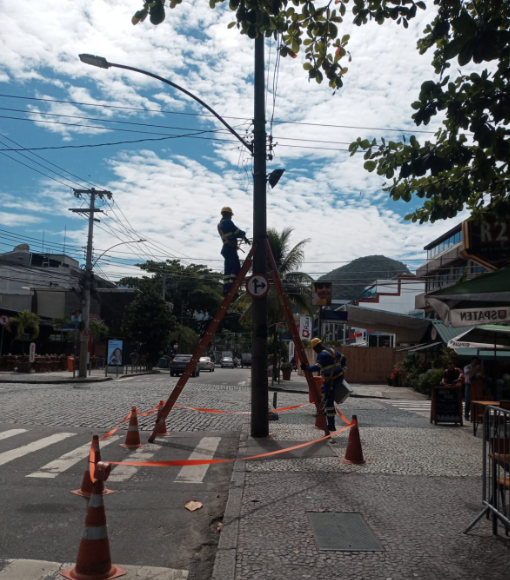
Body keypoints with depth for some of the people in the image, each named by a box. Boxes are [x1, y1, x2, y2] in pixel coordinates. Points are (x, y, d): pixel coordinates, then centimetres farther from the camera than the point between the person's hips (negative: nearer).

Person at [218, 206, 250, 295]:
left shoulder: (220, 224, 20)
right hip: (231, 248, -9)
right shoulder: (228, 222, -7)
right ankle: (230, 287, -20)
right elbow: (237, 231, -3)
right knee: (236, 268, -11)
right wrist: (244, 236, 14)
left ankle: (226, 289, 3)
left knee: (228, 269, 7)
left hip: (225, 248, 9)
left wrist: (242, 237, 18)